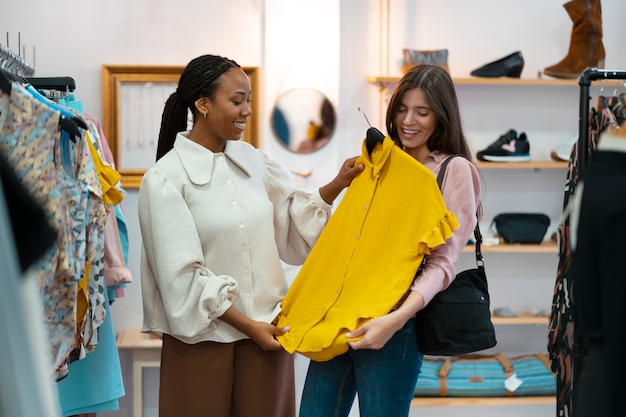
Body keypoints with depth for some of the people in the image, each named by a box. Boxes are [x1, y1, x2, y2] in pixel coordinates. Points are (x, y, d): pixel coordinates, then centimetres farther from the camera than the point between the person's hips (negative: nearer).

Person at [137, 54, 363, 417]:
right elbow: (182, 273, -13)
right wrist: (247, 325, -12)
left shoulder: (252, 160, 5)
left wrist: (338, 183, 2)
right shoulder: (165, 179, -11)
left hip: (267, 325, 5)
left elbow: (292, 213, 17)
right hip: (203, 334, -4)